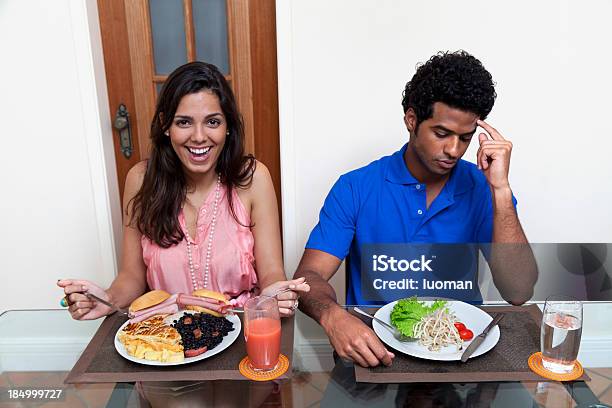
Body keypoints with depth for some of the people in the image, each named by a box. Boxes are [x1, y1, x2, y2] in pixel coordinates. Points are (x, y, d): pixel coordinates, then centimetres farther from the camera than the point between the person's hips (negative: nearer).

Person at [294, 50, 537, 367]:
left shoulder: (483, 189, 1)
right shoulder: (355, 188, -3)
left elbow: (518, 293, -8)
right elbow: (309, 275, -9)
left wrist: (500, 189, -15)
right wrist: (334, 317, -31)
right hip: (375, 345, -1)